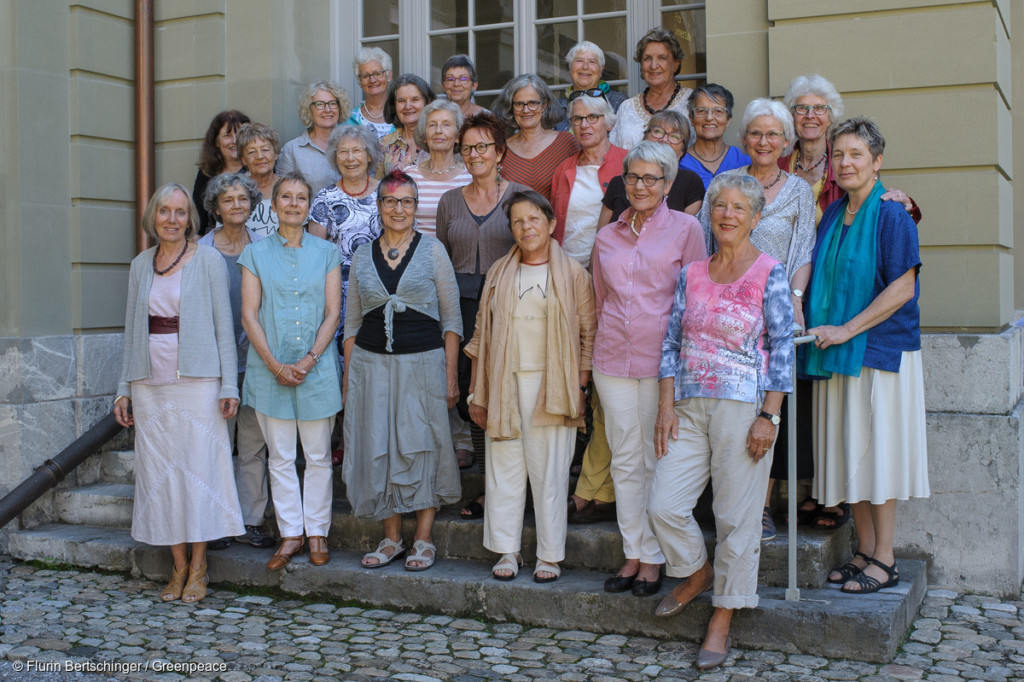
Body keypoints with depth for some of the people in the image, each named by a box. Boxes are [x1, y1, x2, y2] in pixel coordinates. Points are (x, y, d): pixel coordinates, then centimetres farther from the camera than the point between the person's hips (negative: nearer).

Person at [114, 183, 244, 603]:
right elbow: (132, 329, 15)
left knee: (199, 465, -4)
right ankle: (178, 567, 15)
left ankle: (198, 569, 7)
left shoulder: (208, 261, -1)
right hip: (150, 382, 5)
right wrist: (124, 388, 12)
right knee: (159, 469, 5)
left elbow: (223, 325, -3)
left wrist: (228, 384, -9)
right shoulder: (141, 265, 12)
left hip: (196, 379, -4)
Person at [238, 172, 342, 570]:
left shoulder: (326, 253, 5)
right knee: (280, 457, 5)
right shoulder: (256, 253, 6)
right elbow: (249, 316, 1)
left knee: (318, 456, 5)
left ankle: (317, 532, 16)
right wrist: (274, 364, -10)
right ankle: (290, 534, 14)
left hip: (317, 369, 0)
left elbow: (332, 314, 1)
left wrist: (308, 360, -11)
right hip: (270, 369, 0)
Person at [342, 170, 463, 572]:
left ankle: (423, 540, 13)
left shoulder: (432, 251, 2)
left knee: (422, 448, 0)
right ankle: (391, 538, 18)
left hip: (423, 362, -3)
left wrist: (451, 374, -6)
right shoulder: (362, 257, 10)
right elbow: (352, 322, 13)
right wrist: (348, 378, 8)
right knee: (378, 450, 4)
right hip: (371, 364, 3)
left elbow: (451, 319, 1)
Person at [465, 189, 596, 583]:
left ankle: (549, 555, 13)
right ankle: (508, 550, 18)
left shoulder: (572, 274, 3)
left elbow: (588, 334, 1)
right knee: (504, 468, 5)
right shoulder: (499, 273, 11)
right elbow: (482, 334, 11)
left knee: (550, 471, 1)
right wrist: (476, 392, 7)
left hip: (552, 385, -3)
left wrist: (580, 387, -6)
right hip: (504, 384, 3)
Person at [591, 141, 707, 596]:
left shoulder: (686, 229, 0)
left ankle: (653, 558, 12)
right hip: (613, 358, 4)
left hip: (662, 358, -4)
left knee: (657, 459, 2)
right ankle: (632, 553, 18)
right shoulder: (607, 237, 13)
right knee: (624, 460, 8)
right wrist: (598, 350, 15)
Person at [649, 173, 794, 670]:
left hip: (743, 407, -4)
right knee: (663, 506, -1)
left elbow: (783, 348, -5)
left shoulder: (770, 274, -2)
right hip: (690, 407, 4)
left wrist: (768, 417, -11)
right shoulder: (691, 274, 10)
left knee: (736, 518, 1)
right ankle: (697, 573, 29)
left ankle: (722, 621, 16)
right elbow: (672, 342, 11)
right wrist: (666, 405, 2)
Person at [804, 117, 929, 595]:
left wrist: (847, 330, -17)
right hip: (838, 353, 7)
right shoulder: (832, 215, 12)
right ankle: (865, 551, 21)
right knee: (849, 453, 9)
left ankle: (884, 561, 9)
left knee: (878, 451, -1)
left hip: (882, 349, -6)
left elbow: (901, 289, -14)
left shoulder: (891, 216, -9)